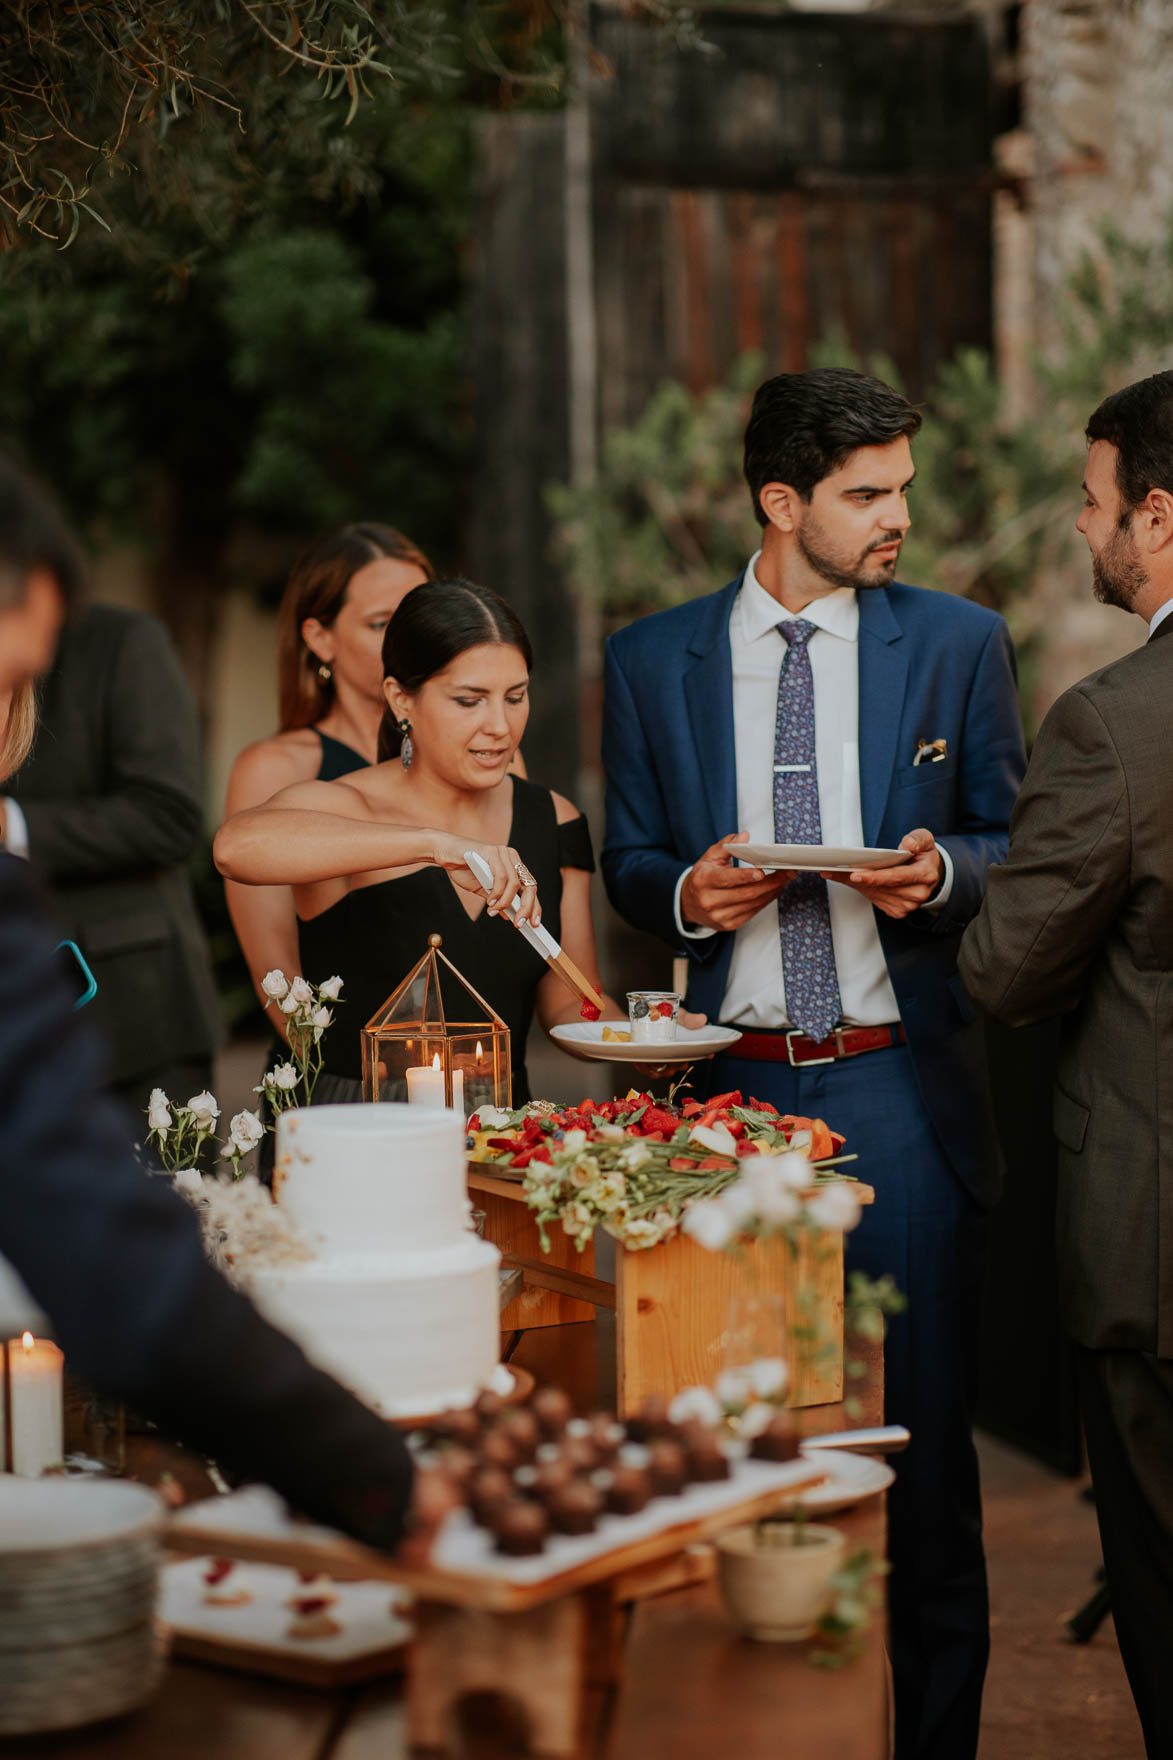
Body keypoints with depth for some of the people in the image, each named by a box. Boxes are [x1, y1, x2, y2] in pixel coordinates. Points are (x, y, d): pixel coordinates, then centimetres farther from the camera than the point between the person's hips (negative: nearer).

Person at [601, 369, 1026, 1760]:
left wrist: (939, 871, -13)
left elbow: (1015, 848, 9)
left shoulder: (959, 643, 4)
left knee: (921, 1431, 3)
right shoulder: (652, 662, 6)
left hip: (899, 1086, -1)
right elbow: (627, 863, 12)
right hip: (726, 1086, 1)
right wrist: (687, 893, -9)